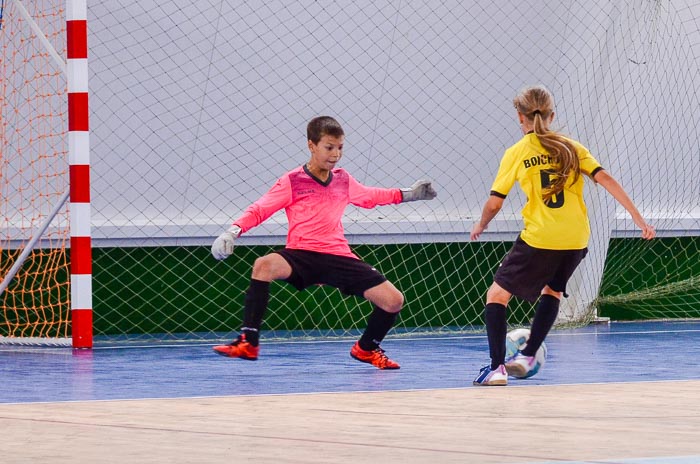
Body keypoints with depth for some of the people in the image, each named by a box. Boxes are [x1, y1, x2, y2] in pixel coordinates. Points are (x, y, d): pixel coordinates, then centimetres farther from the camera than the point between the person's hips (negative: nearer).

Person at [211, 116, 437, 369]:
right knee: (264, 265, -37)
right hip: (302, 255, -4)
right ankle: (248, 343, -30)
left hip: (339, 257, 4)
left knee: (393, 300, -7)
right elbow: (258, 210, -4)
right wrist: (233, 232, -20)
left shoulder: (343, 180, 13)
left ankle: (366, 348, 23)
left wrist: (406, 194, 32)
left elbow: (369, 196, 33)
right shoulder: (292, 182, -1)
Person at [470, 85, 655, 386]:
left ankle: (496, 367, -7)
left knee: (497, 294, 7)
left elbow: (494, 203, 1)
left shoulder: (517, 153, 1)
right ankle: (527, 356, 22)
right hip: (576, 239, 4)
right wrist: (638, 217, 1)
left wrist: (480, 225, 22)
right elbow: (605, 179, -1)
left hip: (539, 239, -4)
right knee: (553, 289, 30)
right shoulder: (571, 147, 8)